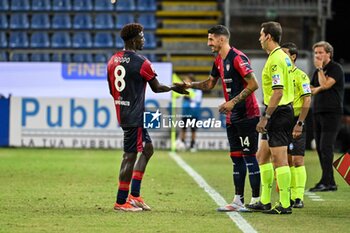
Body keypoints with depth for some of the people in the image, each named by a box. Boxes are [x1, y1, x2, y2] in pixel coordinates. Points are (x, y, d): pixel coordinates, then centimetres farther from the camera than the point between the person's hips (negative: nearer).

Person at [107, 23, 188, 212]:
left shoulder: (113, 60, 8)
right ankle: (121, 201, -1)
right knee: (130, 156, -4)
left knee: (147, 149, 18)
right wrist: (173, 88, 13)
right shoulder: (141, 62, -14)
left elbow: (111, 90, 15)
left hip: (121, 112, 9)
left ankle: (134, 195, 15)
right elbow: (156, 88, -4)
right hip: (135, 116, -9)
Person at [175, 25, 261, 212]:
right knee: (236, 157, 9)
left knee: (249, 156, -8)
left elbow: (253, 84, -20)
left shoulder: (237, 58, -16)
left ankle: (255, 200, -5)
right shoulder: (219, 61, 13)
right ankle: (238, 200, 12)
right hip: (232, 118, 9)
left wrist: (233, 102, -22)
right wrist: (191, 85, 10)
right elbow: (210, 84, 26)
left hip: (247, 116, -9)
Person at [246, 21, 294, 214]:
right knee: (262, 155, 15)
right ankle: (265, 202, 19)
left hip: (278, 112, -11)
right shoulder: (282, 57, 15)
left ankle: (285, 204, -5)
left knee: (279, 158, -7)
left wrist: (265, 117, -21)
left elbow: (278, 92, -23)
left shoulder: (276, 59, -17)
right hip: (278, 113, 11)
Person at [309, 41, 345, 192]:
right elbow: (311, 89, 16)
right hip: (318, 112, 9)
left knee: (326, 147, -15)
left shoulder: (336, 68, -5)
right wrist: (318, 89, -3)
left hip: (332, 113, -9)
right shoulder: (318, 71, 19)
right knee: (320, 148, 6)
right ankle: (330, 183, 9)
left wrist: (320, 68, -9)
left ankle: (326, 182, -17)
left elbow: (325, 84, -17)